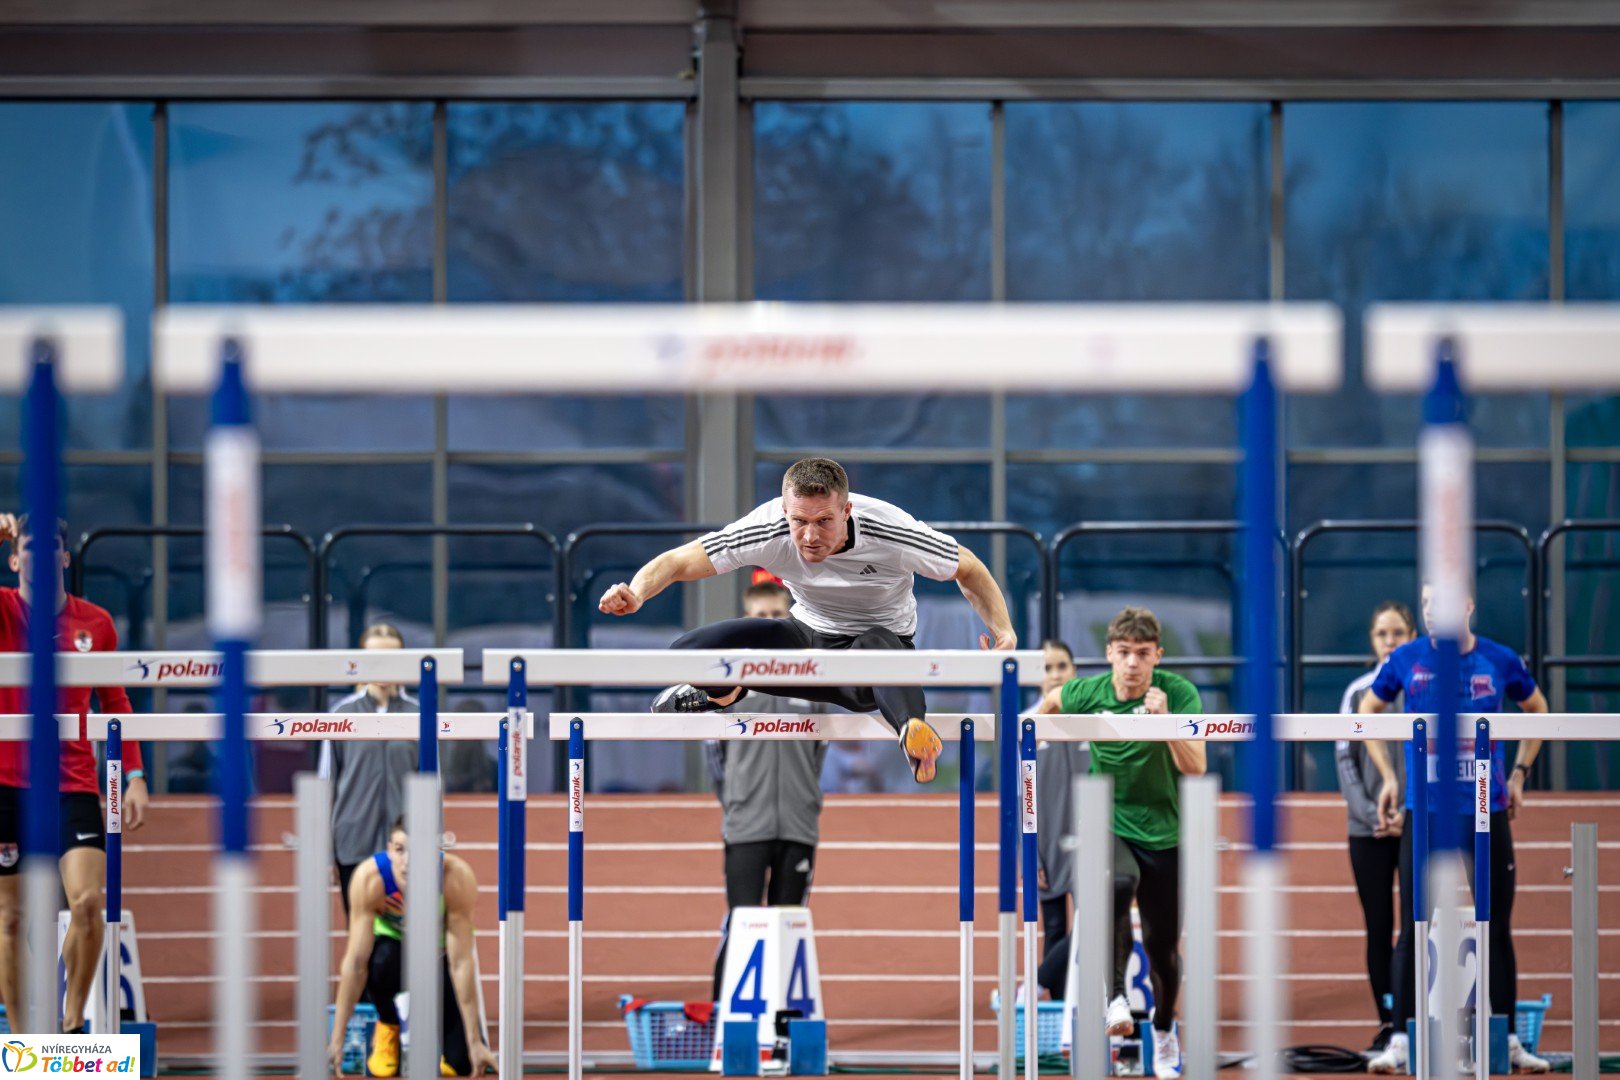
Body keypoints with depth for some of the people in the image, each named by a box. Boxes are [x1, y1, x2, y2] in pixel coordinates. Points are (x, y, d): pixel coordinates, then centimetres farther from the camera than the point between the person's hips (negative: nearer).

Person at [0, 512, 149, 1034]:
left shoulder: (96, 622, 7)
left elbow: (115, 703, 14)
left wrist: (135, 775, 6)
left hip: (74, 782, 1)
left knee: (88, 901, -16)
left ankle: (73, 1024, -3)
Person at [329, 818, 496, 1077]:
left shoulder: (457, 878, -34)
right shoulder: (370, 878, -33)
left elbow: (460, 964, -30)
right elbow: (356, 962, -29)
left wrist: (475, 1044, -28)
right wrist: (337, 1040, -30)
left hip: (442, 951, 0)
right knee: (381, 961, -38)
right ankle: (387, 1027, -6)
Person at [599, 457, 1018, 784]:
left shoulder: (891, 532, -28)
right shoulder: (769, 529, -23)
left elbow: (968, 569, -11)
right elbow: (678, 562, -17)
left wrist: (1003, 630, -27)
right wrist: (636, 594, -39)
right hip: (808, 636, 3)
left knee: (877, 643, -42)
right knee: (689, 653, -16)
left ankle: (915, 732, -66)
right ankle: (724, 692, 21)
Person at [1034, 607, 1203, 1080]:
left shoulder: (1179, 693, -16)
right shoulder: (1087, 693, -10)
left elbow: (1195, 767, -26)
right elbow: (1052, 699, 15)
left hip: (1163, 832, 0)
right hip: (1107, 823, 0)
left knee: (1163, 947, 8)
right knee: (1117, 886, -36)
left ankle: (1164, 1032, 36)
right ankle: (1115, 998, -31)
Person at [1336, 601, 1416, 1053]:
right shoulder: (1358, 692, 5)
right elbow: (1345, 758, 3)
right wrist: (1371, 814, -8)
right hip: (1368, 830, 1)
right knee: (1378, 927, 3)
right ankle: (1387, 1022, 8)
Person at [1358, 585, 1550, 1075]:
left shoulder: (1501, 661, -1)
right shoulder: (1407, 660, -2)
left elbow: (1537, 709, 18)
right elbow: (1366, 712, 14)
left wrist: (1518, 774, 10)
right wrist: (1388, 776, 6)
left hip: (1487, 812, 1)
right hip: (1425, 812, -1)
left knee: (1497, 929, 4)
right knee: (1414, 929, -3)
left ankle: (1507, 1042, 12)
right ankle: (1400, 1040, 1)